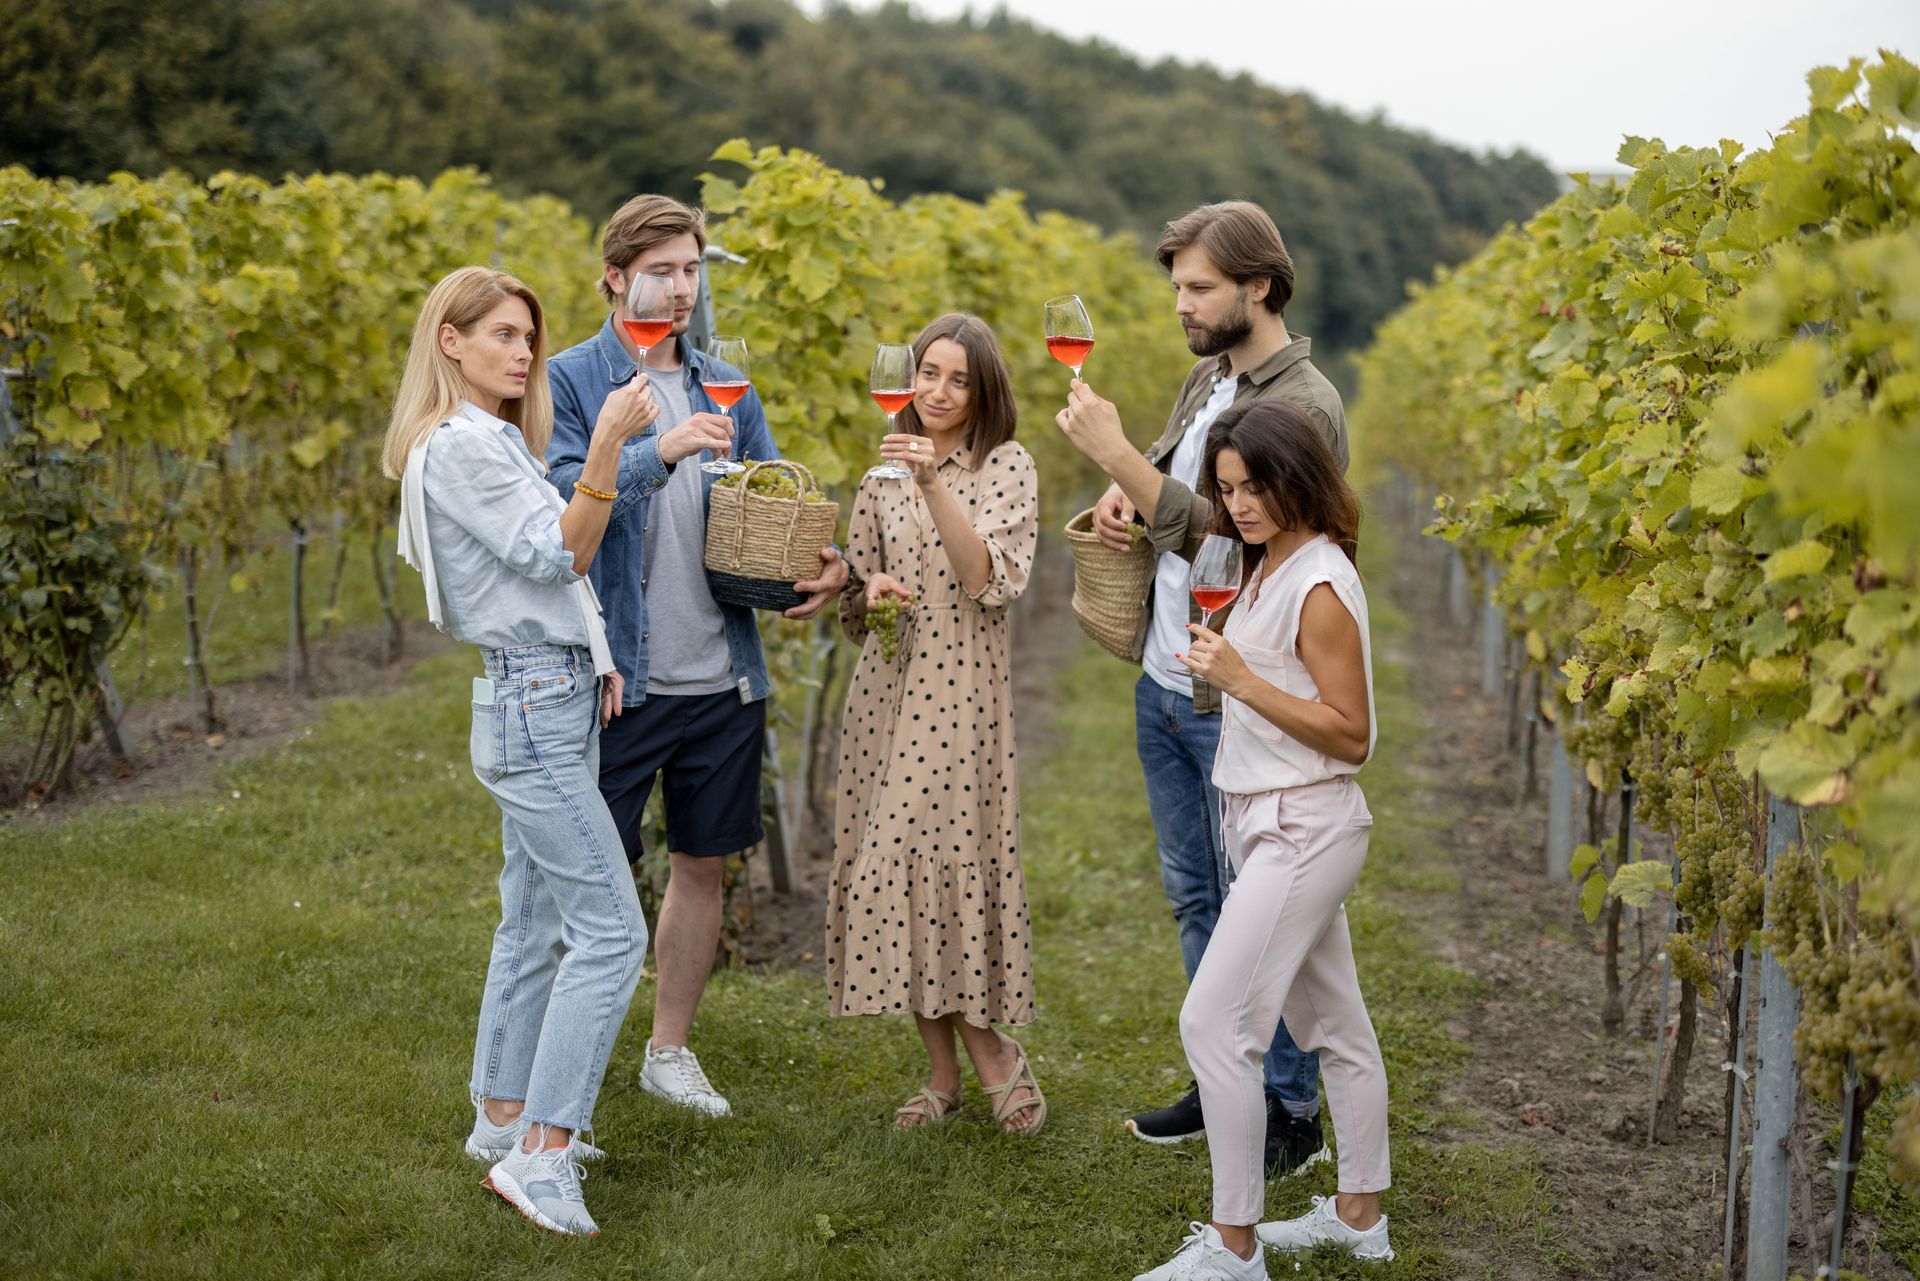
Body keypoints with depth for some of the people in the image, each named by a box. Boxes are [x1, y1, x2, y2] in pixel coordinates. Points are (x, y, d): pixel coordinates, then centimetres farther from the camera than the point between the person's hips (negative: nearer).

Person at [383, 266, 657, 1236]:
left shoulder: (492, 440, 17)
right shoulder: (460, 444, -13)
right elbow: (557, 554, -19)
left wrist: (594, 657, 9)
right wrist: (605, 448, -28)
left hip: (551, 696, 10)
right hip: (532, 706, -10)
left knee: (535, 922, 14)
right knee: (609, 927, -13)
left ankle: (504, 1118, 24)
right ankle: (539, 1157, -12)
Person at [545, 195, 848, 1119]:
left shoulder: (726, 388, 11)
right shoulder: (569, 380, -4)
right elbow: (564, 501, -17)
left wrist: (821, 559, -7)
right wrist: (659, 451, -29)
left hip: (722, 677, 5)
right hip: (619, 677, -5)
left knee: (702, 864, 14)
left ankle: (670, 1049, 29)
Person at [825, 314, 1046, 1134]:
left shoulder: (1007, 466, -1)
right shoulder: (885, 470, 12)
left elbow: (990, 580, -14)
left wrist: (934, 485, -22)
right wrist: (871, 590, -4)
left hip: (962, 691, -5)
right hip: (886, 689, 5)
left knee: (951, 859, -9)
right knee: (891, 864, 3)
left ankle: (983, 1052, 9)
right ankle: (948, 1068, 14)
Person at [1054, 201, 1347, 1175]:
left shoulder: (1302, 407, -18)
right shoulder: (1210, 375, 10)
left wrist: (1117, 454, -25)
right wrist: (1122, 494, 5)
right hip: (1163, 683, 9)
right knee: (1194, 896, 17)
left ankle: (1293, 1113, 14)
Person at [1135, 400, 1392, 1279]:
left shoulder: (1319, 587, -18)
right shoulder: (1267, 568, 10)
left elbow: (1351, 735, -19)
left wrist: (1242, 680, -24)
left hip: (1302, 832, -10)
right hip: (1277, 827, 10)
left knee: (1213, 1024, -10)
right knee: (1333, 1026, 17)